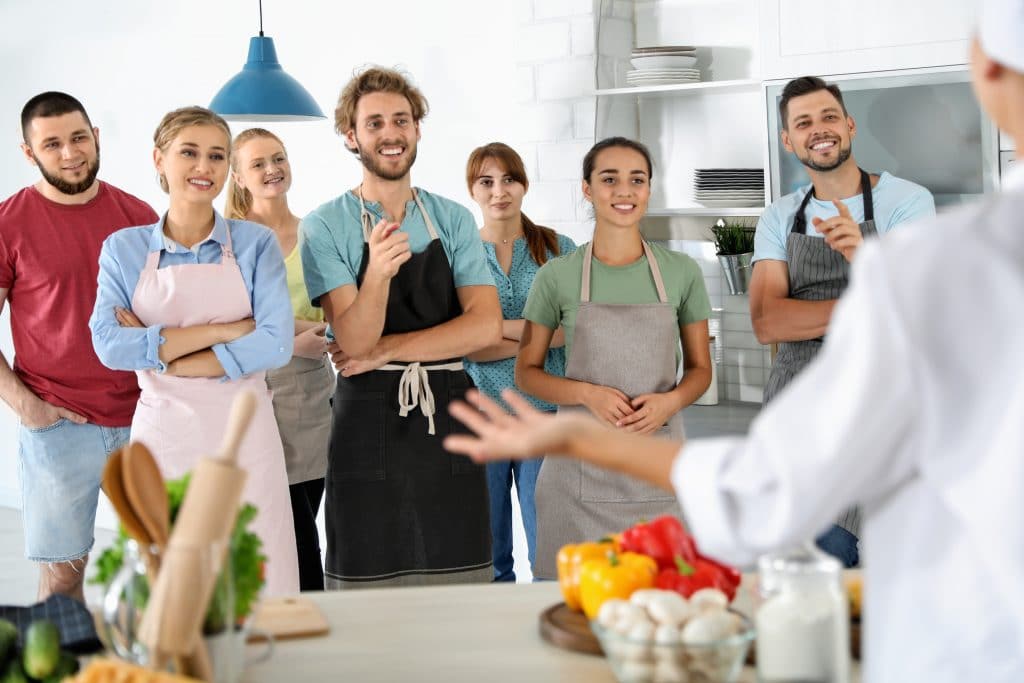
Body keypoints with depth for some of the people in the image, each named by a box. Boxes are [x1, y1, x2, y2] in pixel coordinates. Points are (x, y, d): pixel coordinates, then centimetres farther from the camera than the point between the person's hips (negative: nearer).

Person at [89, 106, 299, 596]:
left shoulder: (255, 244, 2)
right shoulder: (124, 248, 5)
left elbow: (275, 344, -10)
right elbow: (110, 345, -8)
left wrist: (163, 358, -12)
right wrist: (222, 331, -13)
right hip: (161, 434, 1)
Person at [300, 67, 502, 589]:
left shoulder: (453, 221, 8)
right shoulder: (325, 226, -1)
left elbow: (485, 327, -4)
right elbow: (354, 340, -13)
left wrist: (384, 350, -10)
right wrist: (377, 272, -32)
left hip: (448, 418, 3)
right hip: (368, 423, -2)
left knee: (459, 590, 6)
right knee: (367, 588, 1)